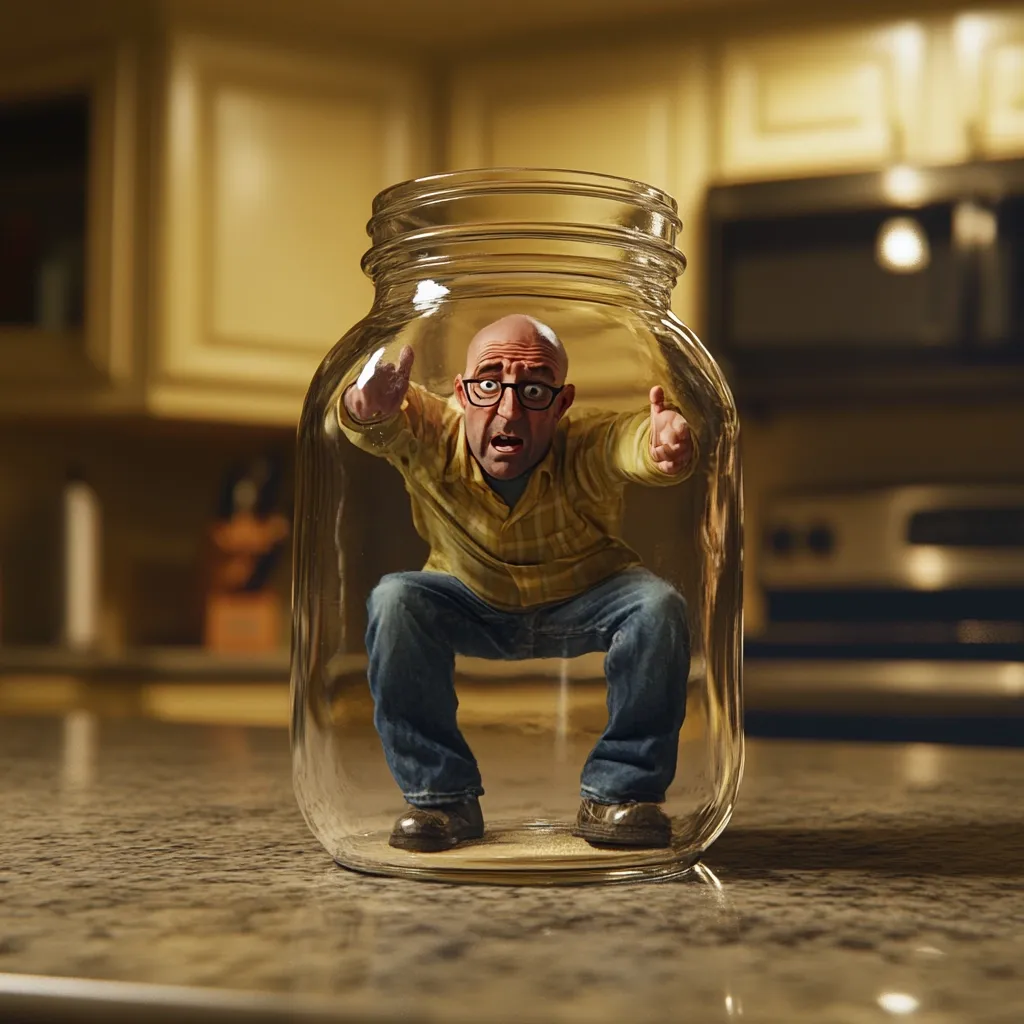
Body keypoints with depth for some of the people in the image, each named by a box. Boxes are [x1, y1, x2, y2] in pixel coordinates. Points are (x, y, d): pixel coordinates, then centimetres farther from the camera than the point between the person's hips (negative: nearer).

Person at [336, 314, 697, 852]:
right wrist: (368, 407, -73)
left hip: (584, 603, -1)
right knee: (393, 601, -29)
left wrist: (663, 446, -79)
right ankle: (442, 796, -15)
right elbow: (377, 423, -48)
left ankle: (617, 792, -12)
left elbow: (631, 442, -54)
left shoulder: (586, 447, -33)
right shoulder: (431, 435, -28)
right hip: (471, 604, 1)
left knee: (658, 607, -30)